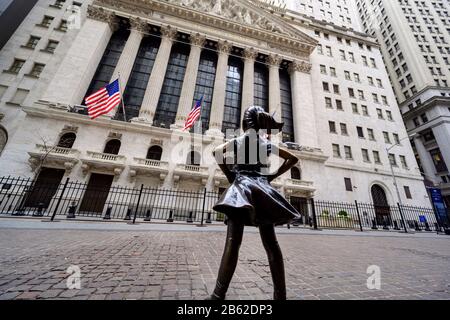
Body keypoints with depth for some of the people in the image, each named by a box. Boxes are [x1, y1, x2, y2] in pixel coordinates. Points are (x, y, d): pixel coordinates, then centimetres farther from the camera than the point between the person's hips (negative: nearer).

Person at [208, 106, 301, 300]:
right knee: (271, 244, 7)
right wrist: (273, 176, 16)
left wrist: (229, 175, 2)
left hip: (241, 186, -3)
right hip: (263, 189, 3)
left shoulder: (237, 141, 10)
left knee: (232, 243, -8)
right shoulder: (267, 144, 16)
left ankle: (218, 295, -6)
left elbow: (217, 152, -4)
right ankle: (280, 294, 14)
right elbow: (293, 159, 19)